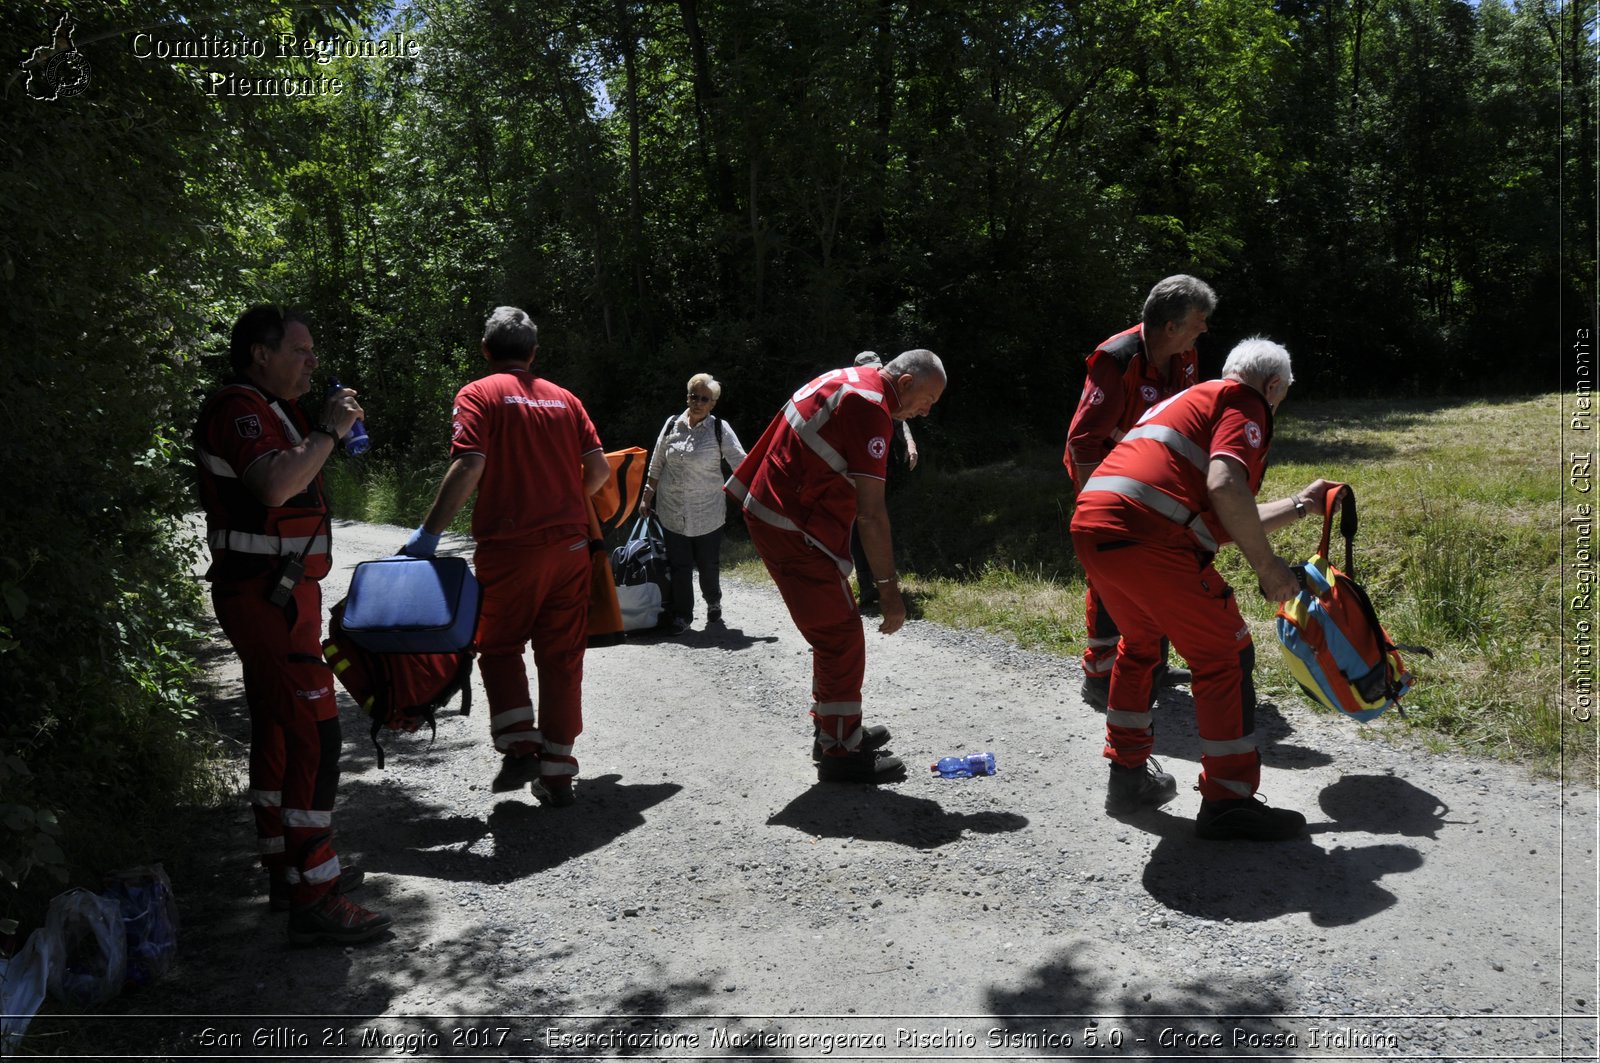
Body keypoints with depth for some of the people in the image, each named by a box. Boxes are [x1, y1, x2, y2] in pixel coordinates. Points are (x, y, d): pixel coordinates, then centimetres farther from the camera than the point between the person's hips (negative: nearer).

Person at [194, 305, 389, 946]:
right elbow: (275, 486, -31)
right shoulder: (239, 407, -14)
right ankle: (313, 899, -12)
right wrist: (330, 430, -21)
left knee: (277, 732, 15)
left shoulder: (267, 409, 20)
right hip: (266, 596, -11)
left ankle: (287, 869, 26)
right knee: (313, 736, -14)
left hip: (279, 594, 11)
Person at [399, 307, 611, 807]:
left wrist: (429, 533, -12)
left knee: (499, 647, 15)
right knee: (562, 658, 9)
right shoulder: (564, 398, 12)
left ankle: (519, 746, 1)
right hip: (570, 545, 4)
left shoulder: (479, 394, 0)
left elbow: (469, 467, -14)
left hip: (510, 546, -3)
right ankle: (557, 773, 12)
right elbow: (599, 470, 8)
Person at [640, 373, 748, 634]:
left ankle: (713, 604, 35)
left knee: (708, 565, 7)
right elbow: (656, 466, 11)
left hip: (707, 513, -2)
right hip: (672, 512, 2)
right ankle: (682, 616, 18)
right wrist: (647, 498, 13)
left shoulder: (720, 429, -7)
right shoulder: (672, 425, 2)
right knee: (679, 566, 3)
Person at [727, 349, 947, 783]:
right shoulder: (871, 407, -19)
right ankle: (840, 752, 5)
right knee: (842, 636, -4)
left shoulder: (851, 380, 12)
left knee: (835, 630, 19)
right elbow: (871, 513, -23)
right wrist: (889, 588, -20)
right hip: (794, 529, -10)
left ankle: (832, 729, 30)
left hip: (772, 511, 10)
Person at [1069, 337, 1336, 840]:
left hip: (1090, 527, 9)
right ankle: (1228, 803, 10)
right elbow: (1225, 486, -14)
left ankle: (1128, 776, 37)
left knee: (1140, 643, 29)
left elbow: (1227, 522, 34)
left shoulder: (1189, 400, 34)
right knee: (1225, 654, 4)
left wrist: (1299, 505, 43)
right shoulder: (1243, 403, 7)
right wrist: (1267, 565, -5)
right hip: (1146, 535, -9)